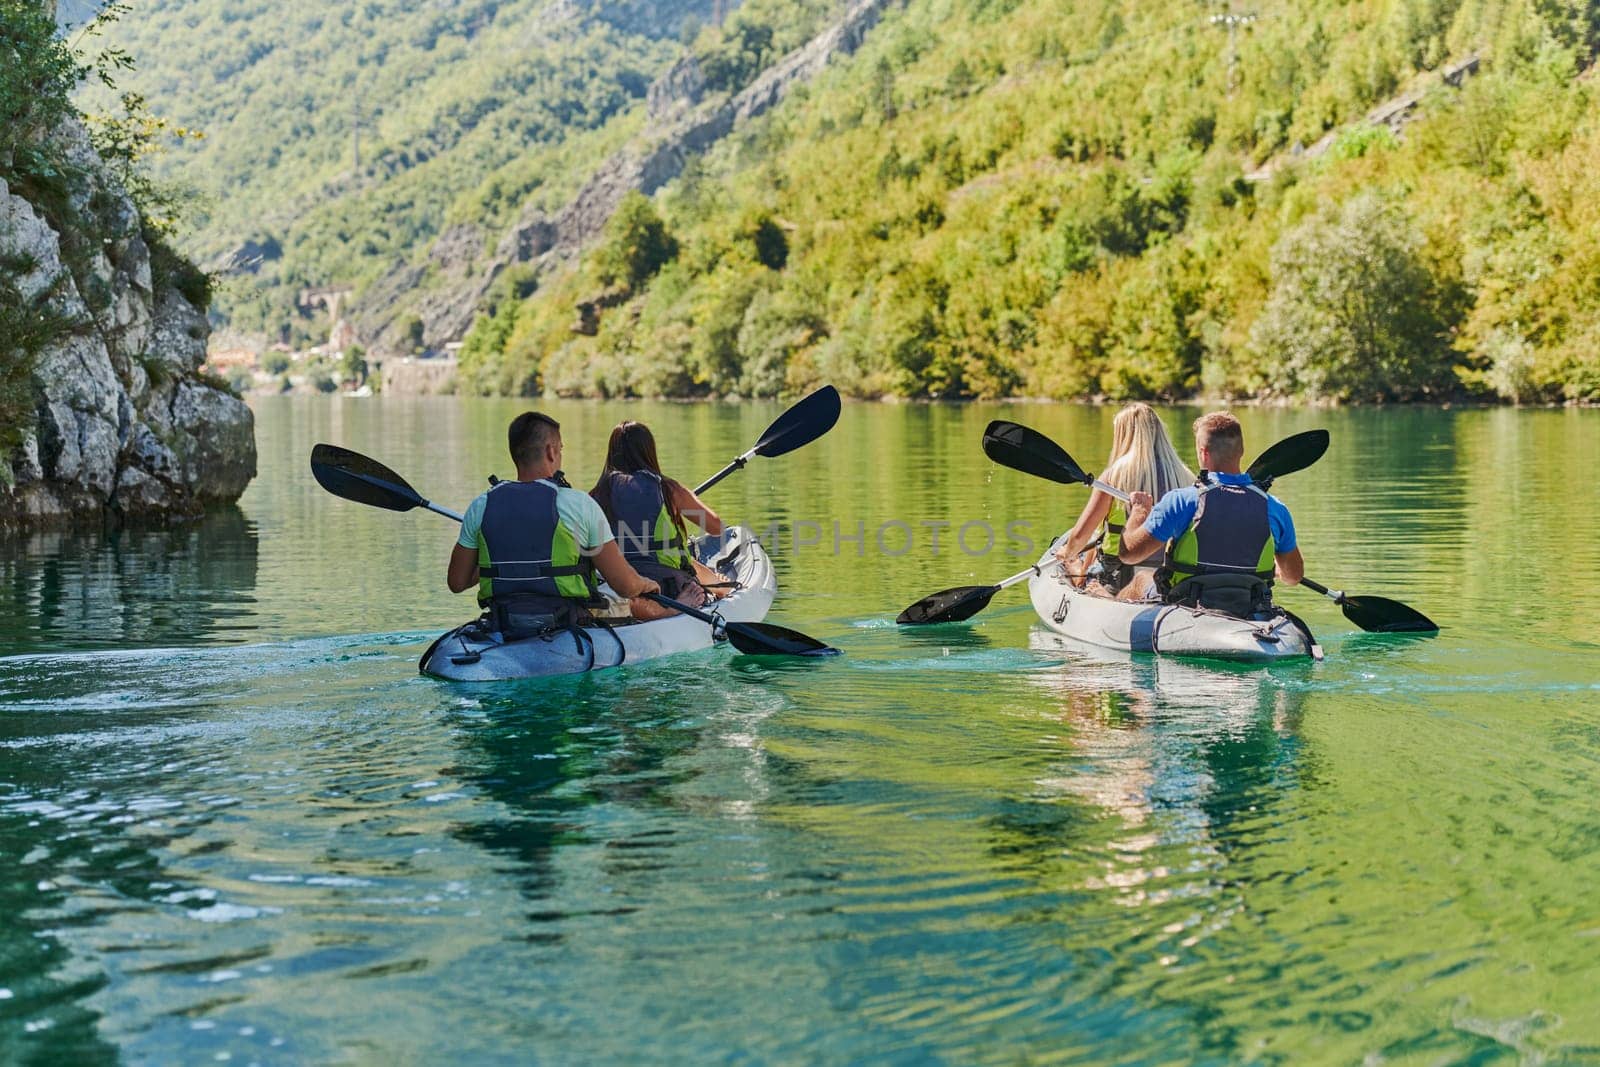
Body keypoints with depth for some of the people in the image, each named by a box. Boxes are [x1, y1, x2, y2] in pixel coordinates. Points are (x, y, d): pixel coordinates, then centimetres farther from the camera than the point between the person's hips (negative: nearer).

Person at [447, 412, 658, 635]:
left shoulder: (480, 507, 1)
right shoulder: (579, 504, -7)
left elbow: (457, 582, 9)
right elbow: (626, 586, -5)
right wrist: (646, 584, 19)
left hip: (503, 635, 4)